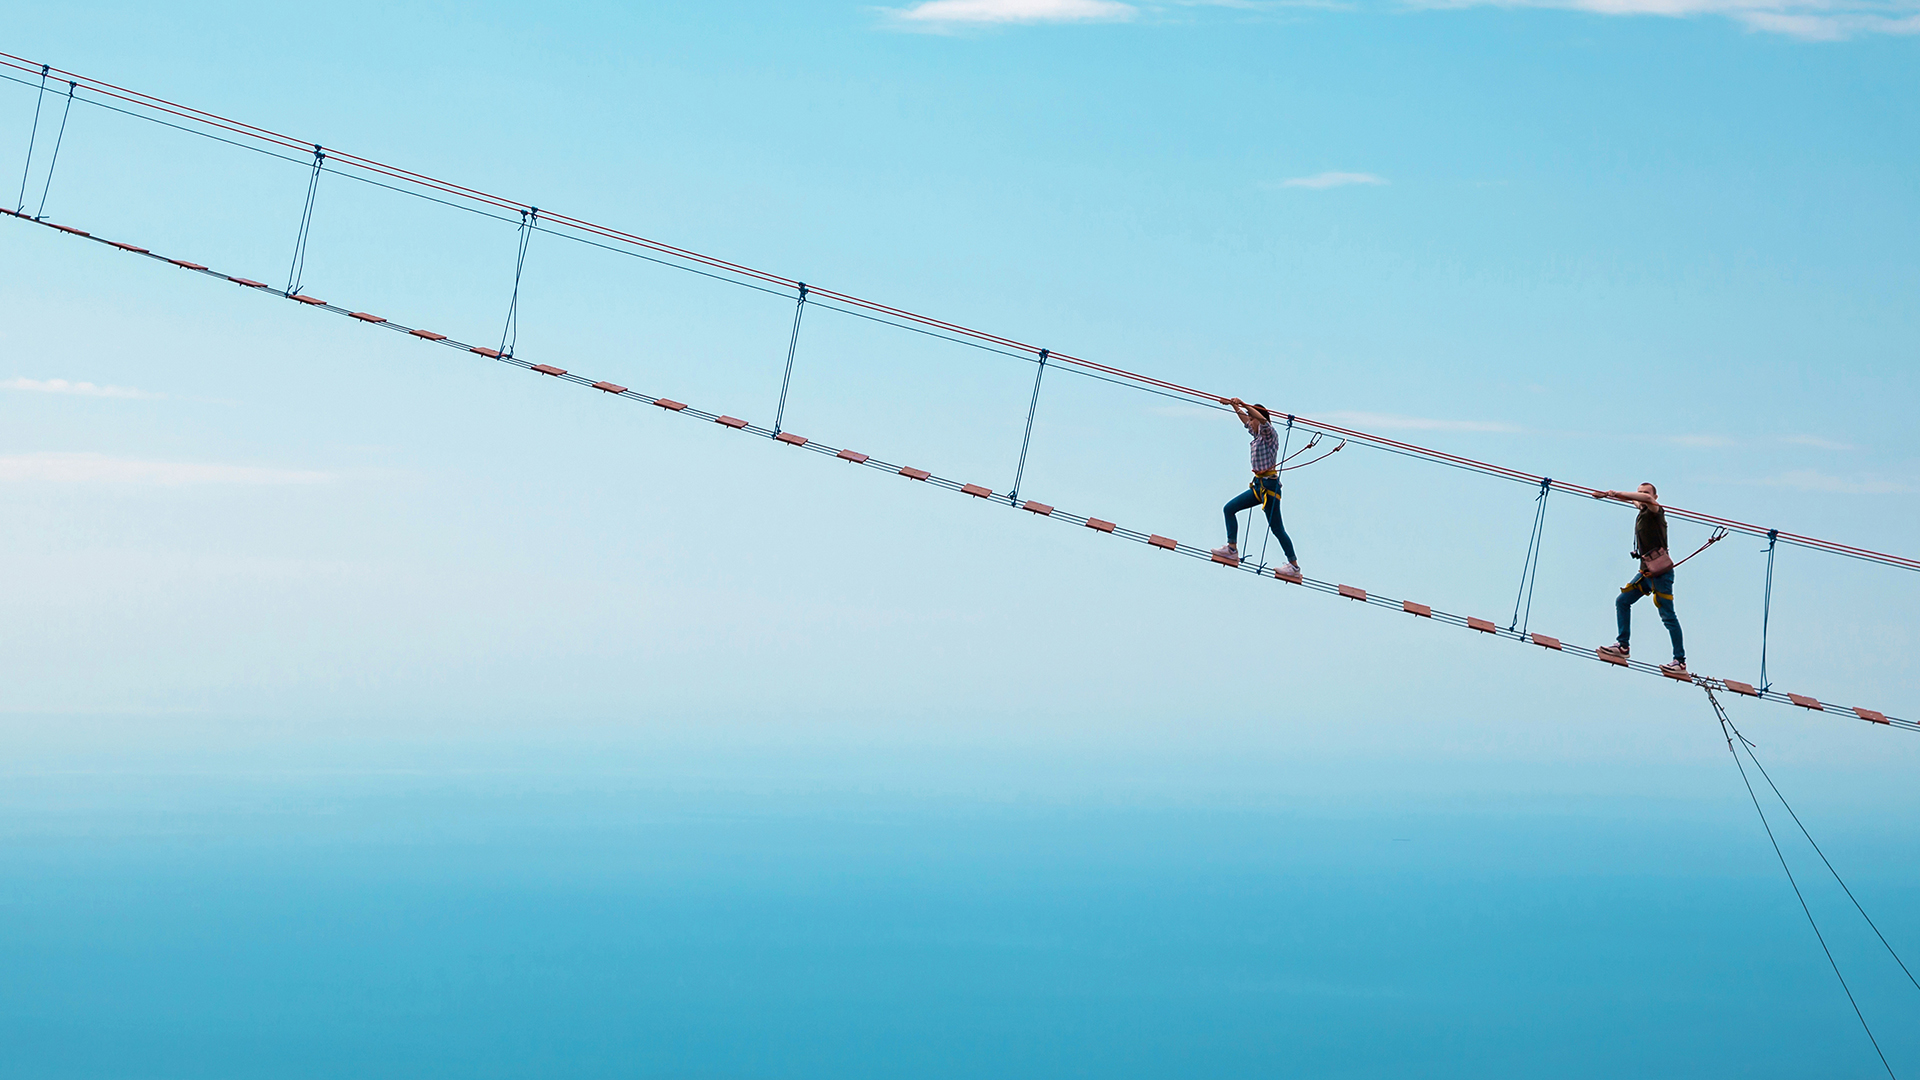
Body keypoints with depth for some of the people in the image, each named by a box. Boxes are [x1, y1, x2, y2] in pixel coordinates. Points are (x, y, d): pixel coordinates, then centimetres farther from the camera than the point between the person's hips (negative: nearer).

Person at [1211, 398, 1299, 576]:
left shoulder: (1270, 434, -10)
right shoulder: (1258, 435, 13)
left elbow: (1262, 419, -30)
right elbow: (1245, 420, 29)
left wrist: (1243, 404, -33)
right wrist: (1234, 405, 27)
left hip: (1270, 485, -9)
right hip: (1259, 485, 9)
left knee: (1276, 528, -5)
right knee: (1229, 508, 8)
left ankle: (1294, 566, 1)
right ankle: (1232, 549, 10)